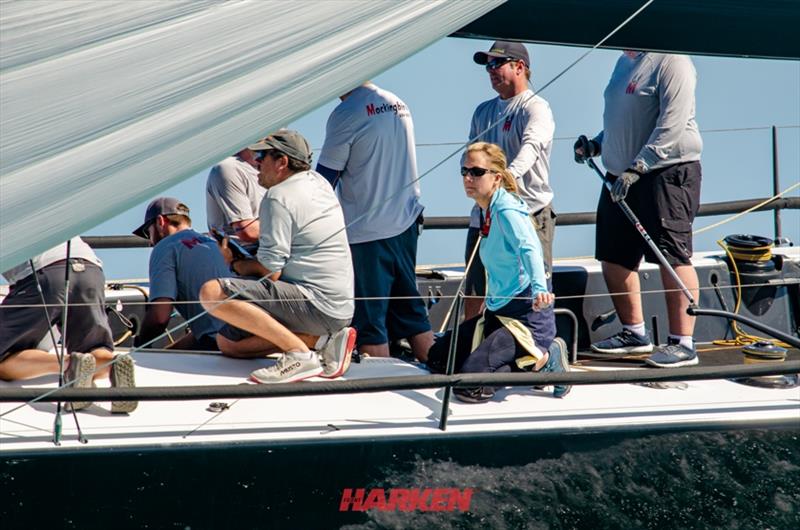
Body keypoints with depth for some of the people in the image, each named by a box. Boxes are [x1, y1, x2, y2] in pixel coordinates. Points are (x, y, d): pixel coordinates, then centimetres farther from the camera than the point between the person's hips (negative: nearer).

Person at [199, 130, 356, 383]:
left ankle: (299, 352, -21)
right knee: (227, 341, 13)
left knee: (212, 292, -21)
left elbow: (270, 272, -15)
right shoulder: (318, 182, 15)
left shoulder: (278, 197, -12)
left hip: (317, 304, -10)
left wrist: (235, 263, 4)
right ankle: (328, 337, 3)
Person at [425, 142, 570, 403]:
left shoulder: (507, 210, -16)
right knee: (438, 358, 12)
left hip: (528, 315, -10)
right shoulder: (490, 210, 11)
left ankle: (544, 361, -2)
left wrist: (539, 288, -49)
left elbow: (529, 249, -33)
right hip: (498, 313, 10)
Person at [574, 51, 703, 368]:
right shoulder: (624, 62, 18)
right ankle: (634, 333, 26)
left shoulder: (671, 61, -12)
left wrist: (636, 168, -23)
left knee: (672, 257, -12)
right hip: (621, 177, 10)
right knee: (613, 257, 12)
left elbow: (672, 126, -20)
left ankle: (683, 344, -9)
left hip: (667, 172, -10)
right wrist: (595, 145, 12)